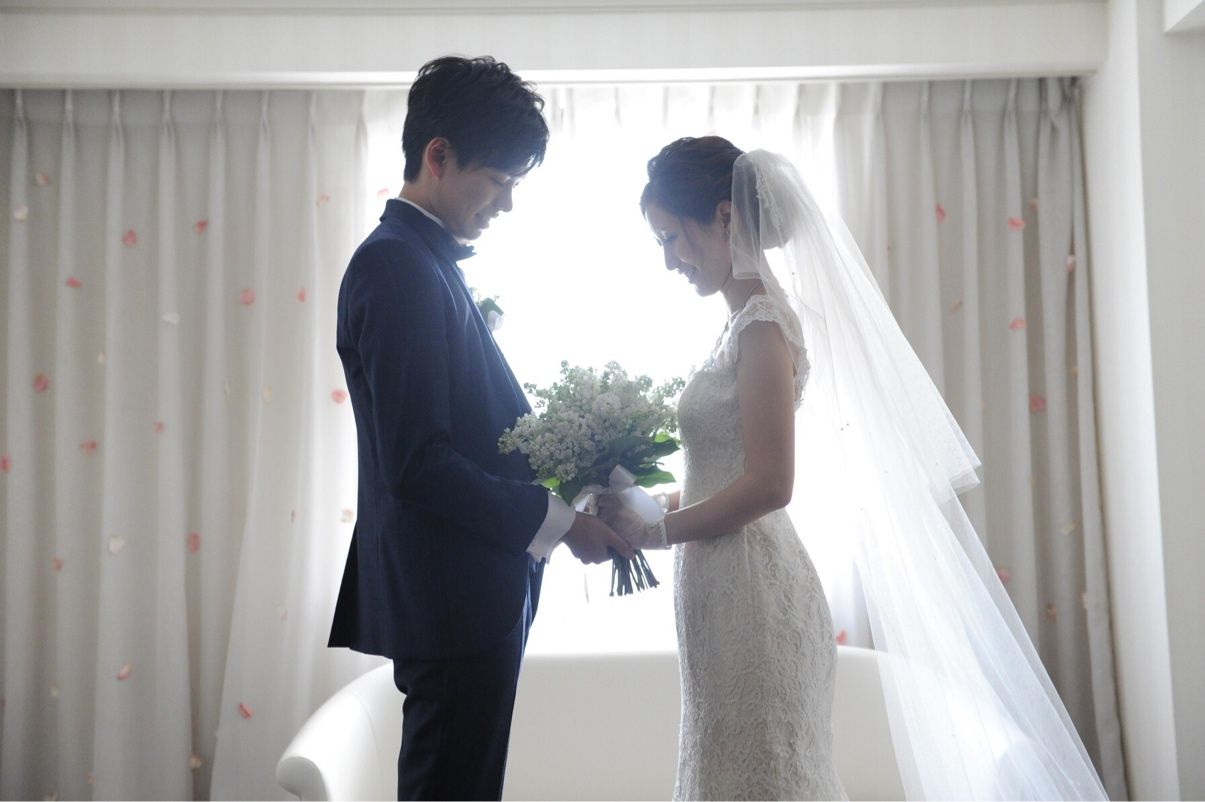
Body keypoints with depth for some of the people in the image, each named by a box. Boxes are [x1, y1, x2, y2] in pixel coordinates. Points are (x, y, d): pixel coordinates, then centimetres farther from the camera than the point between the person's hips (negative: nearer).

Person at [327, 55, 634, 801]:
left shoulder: (426, 262, 14)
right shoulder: (398, 268, -17)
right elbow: (416, 464, -24)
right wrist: (557, 521, -17)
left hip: (466, 598, 10)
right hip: (453, 598, -10)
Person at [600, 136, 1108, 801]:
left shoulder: (763, 325, -13)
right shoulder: (748, 321, 13)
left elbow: (768, 484, -20)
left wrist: (653, 533, -13)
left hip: (752, 593, -9)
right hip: (726, 593, 9)